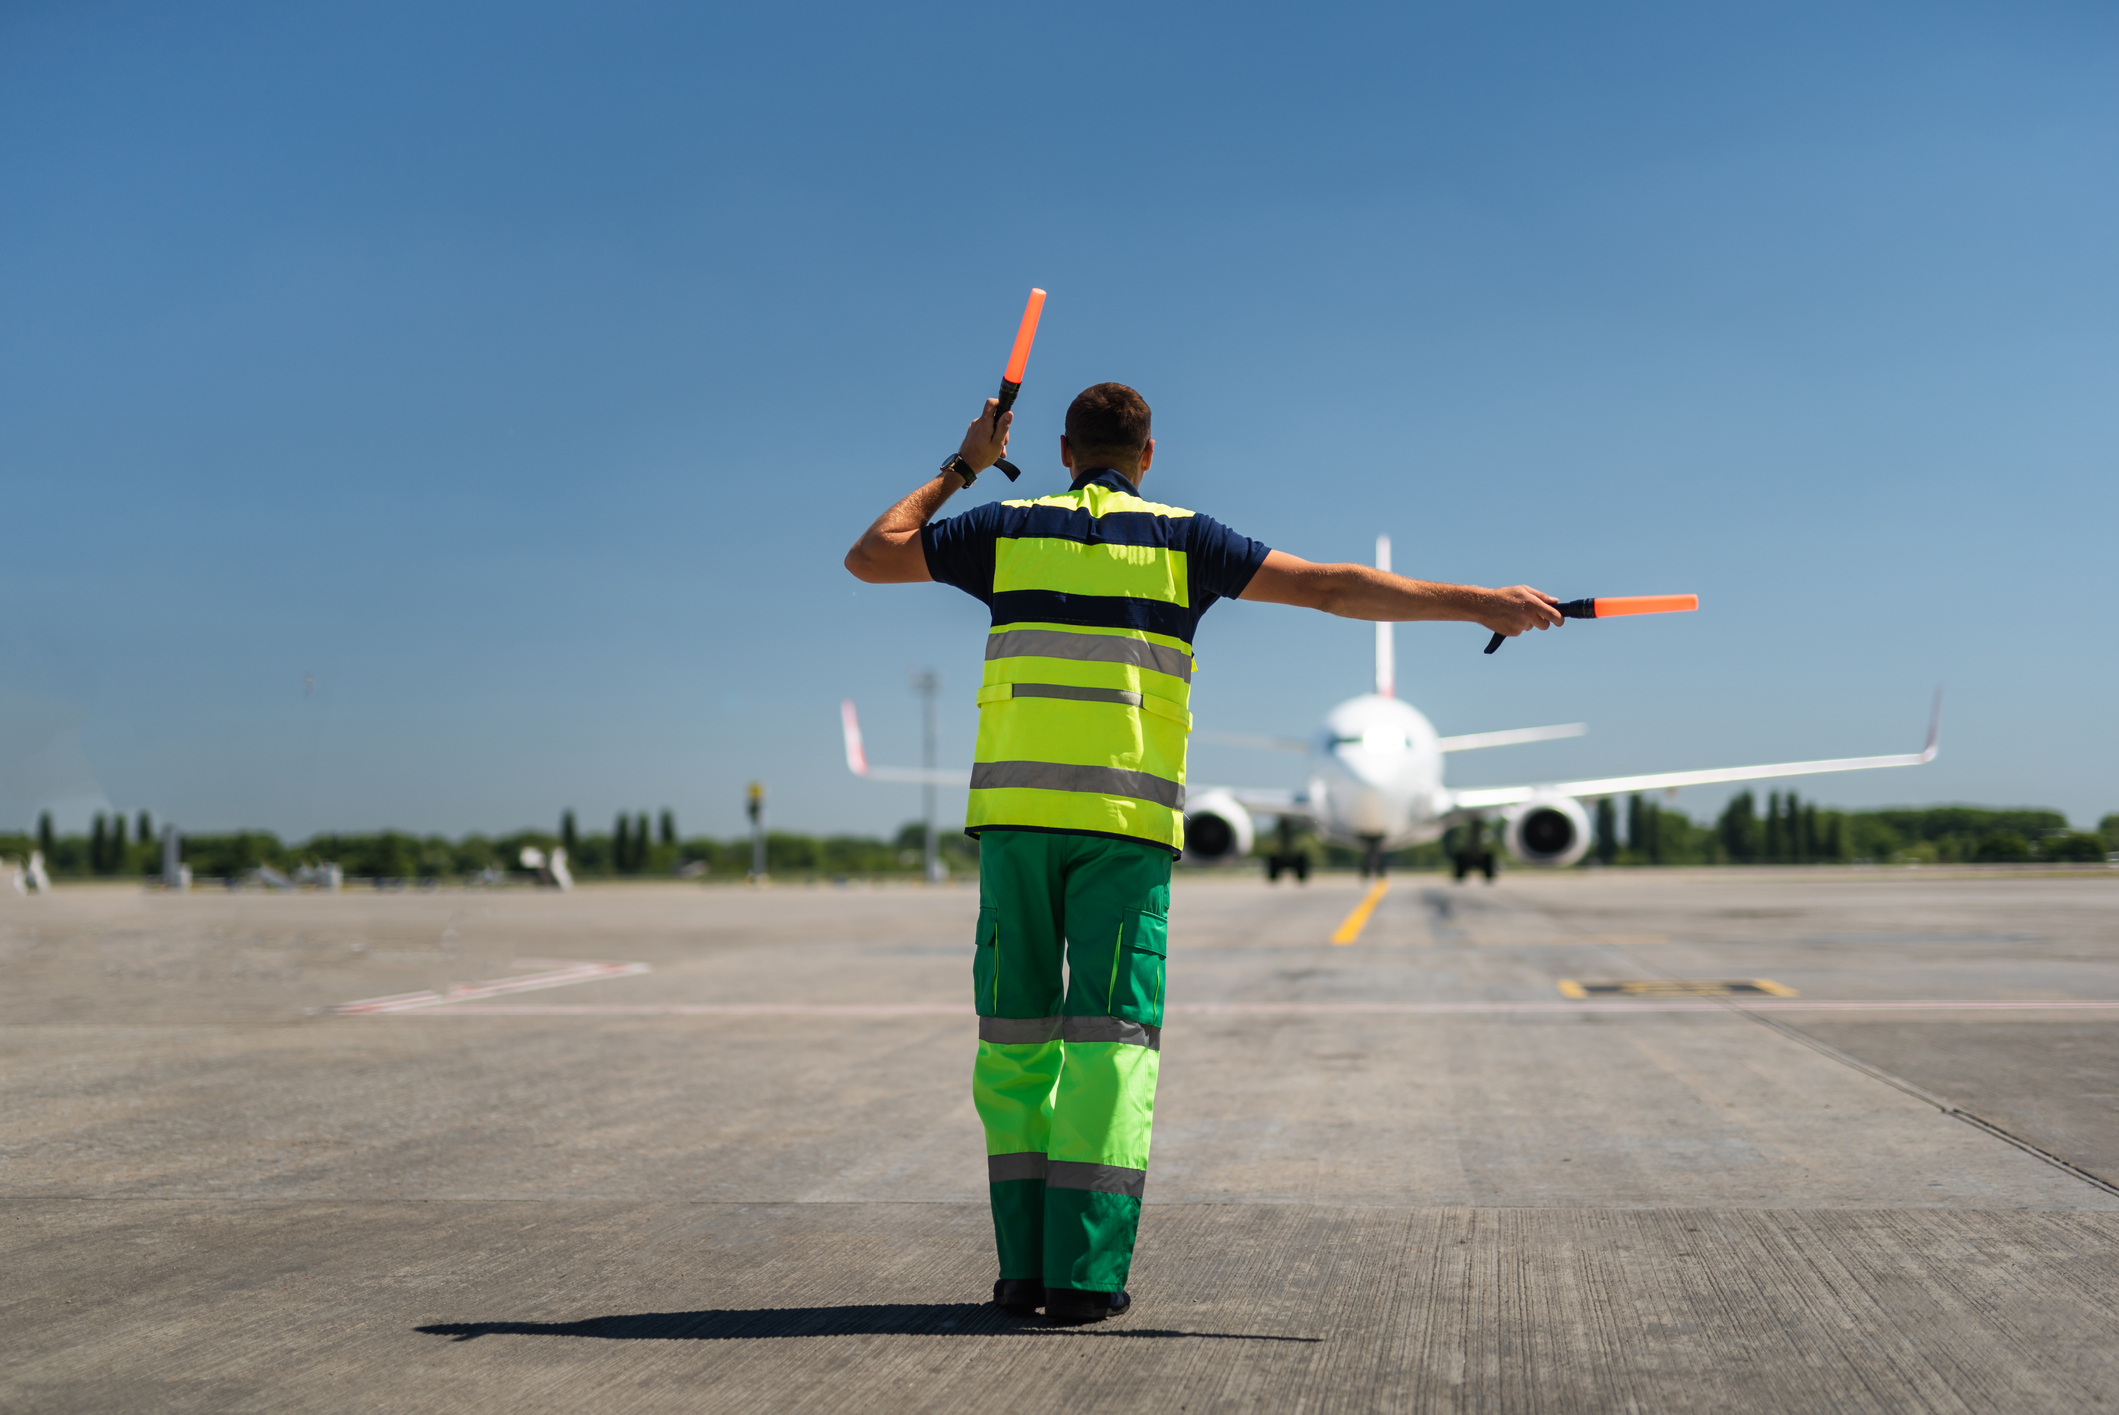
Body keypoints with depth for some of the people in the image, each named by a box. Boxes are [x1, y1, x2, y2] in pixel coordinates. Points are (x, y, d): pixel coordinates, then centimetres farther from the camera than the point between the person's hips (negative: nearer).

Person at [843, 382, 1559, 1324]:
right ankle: (1086, 1275, -8)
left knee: (1017, 1037, 9)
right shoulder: (1180, 540, 8)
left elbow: (869, 557, 21)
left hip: (1015, 809, 2)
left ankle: (1026, 1269, 6)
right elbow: (1333, 588, 3)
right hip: (1127, 821, -2)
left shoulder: (1011, 529, 11)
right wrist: (1479, 603, 5)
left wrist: (961, 468, 30)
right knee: (1112, 1041, -1)